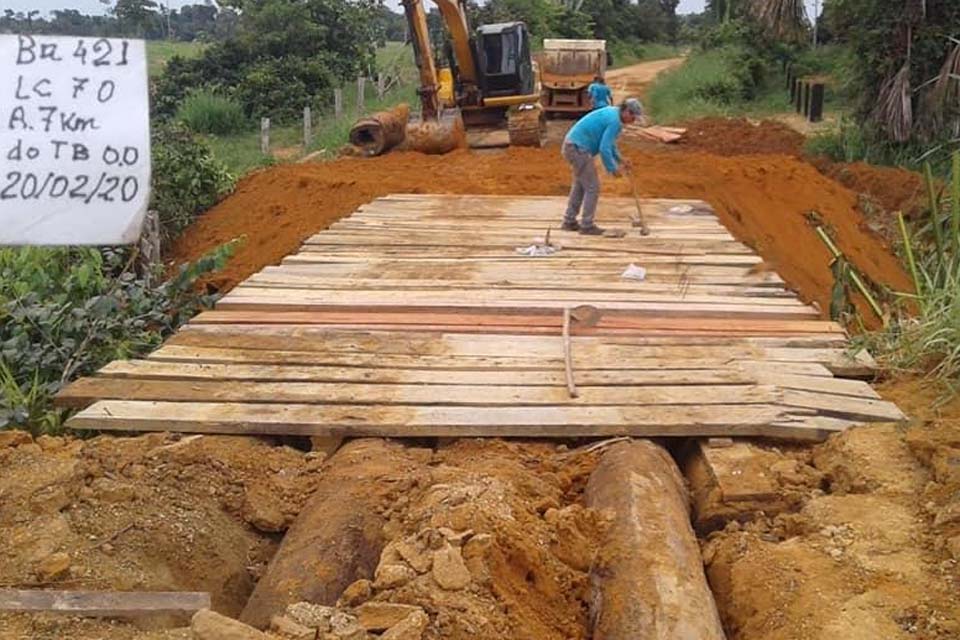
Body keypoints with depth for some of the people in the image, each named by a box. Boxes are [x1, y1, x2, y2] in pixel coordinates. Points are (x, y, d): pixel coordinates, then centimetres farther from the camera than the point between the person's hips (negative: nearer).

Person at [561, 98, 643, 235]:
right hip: (578, 149, -10)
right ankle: (587, 225, 4)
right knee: (592, 187, -2)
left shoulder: (613, 113, 15)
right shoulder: (614, 121, -17)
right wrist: (613, 169, -9)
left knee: (580, 185, 20)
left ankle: (569, 222, 23)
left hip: (572, 146, 10)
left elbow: (609, 142, 26)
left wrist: (619, 159, 23)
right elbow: (604, 148, -20)